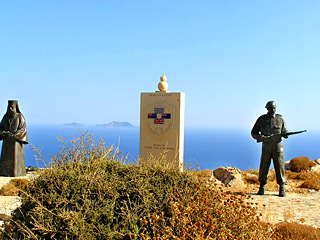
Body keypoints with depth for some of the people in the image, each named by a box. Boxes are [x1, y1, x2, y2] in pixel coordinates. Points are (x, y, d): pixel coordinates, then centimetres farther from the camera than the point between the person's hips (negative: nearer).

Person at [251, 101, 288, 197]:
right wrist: (261, 137, -15)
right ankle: (262, 187, 16)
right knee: (263, 167, 2)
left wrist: (285, 134, -15)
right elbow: (253, 133, 4)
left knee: (280, 167, -2)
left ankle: (282, 188, 7)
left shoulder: (280, 118, 3)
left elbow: (284, 131, 9)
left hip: (278, 146, 0)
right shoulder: (261, 119, 0)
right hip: (266, 147, 0)